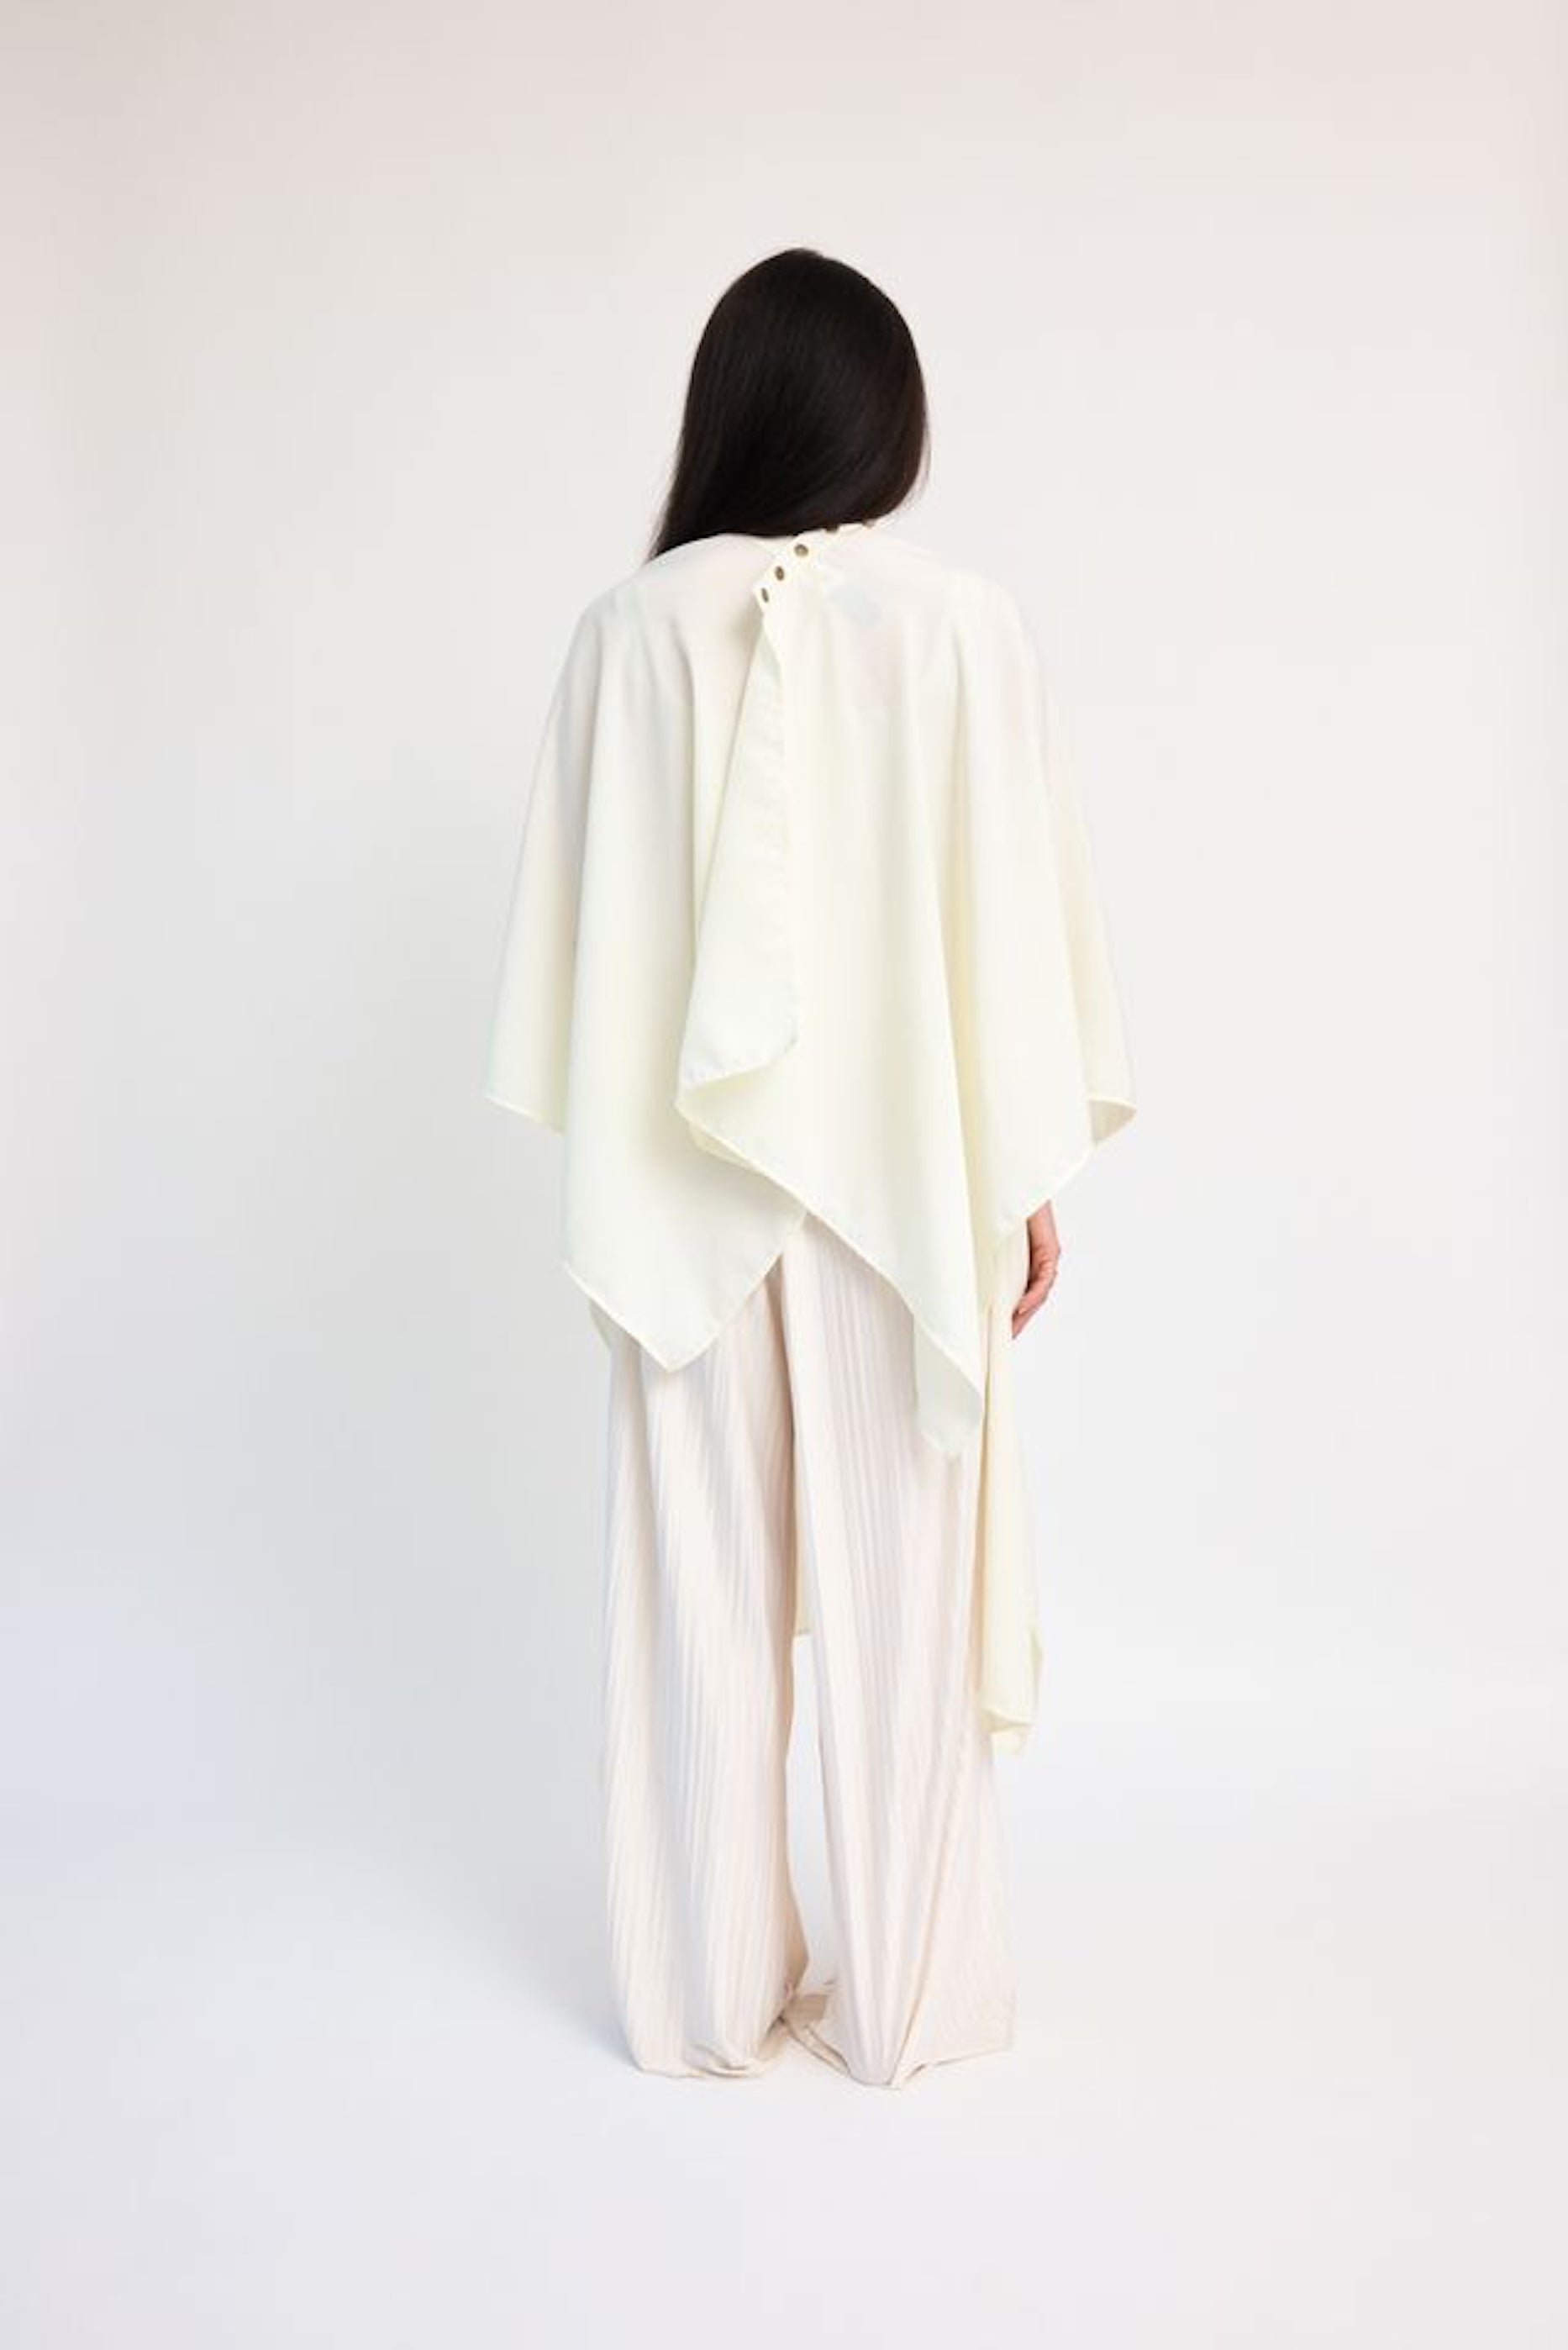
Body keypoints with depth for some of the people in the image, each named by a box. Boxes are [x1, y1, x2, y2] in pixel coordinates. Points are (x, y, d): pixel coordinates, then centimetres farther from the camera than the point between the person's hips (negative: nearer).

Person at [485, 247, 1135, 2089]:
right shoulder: (965, 625, -7)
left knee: (700, 1576, 11)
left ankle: (705, 1992, 23)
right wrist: (1033, 1174, 3)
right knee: (898, 1579, 9)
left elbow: (587, 923, 0)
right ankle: (901, 1996, 22)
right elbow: (1014, 915, -5)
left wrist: (613, 1166, 10)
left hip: (690, 1177, 1)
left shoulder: (633, 628, -3)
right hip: (904, 1173, -1)